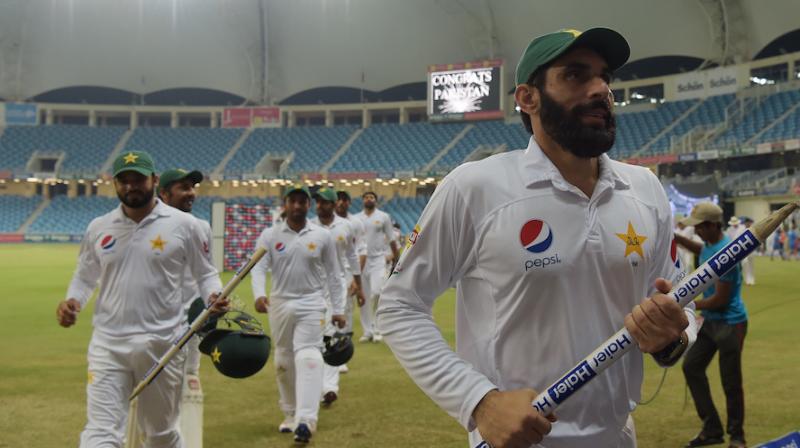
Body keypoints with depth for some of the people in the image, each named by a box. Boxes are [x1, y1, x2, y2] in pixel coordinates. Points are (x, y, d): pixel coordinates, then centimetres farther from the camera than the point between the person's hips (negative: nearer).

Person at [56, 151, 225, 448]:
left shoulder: (184, 225, -2)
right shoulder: (98, 228, 6)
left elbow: (205, 273, 6)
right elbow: (85, 276, 17)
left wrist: (214, 296, -15)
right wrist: (72, 301, -3)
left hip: (163, 344, -1)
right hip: (108, 345, 2)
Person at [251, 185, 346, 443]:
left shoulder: (322, 236, 0)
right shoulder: (269, 235, 0)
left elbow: (332, 274, 4)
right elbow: (258, 267, -9)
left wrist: (338, 309, 3)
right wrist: (259, 294, -29)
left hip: (310, 303, -2)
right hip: (279, 304, 2)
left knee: (308, 357, -17)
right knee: (283, 362, 11)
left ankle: (306, 420, -25)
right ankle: (290, 415, 26)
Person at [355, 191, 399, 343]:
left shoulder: (384, 217, 5)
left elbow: (391, 239, 6)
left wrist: (396, 257, 1)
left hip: (378, 259, -3)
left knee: (376, 292, -18)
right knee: (364, 296, 3)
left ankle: (377, 329, -4)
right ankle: (368, 331, 11)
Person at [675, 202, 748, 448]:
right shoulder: (711, 243, 4)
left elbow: (719, 300, -22)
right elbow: (702, 250, 33)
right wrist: (677, 238, 17)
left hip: (729, 323, -10)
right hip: (710, 320, 10)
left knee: (731, 382, 0)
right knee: (691, 366, 9)